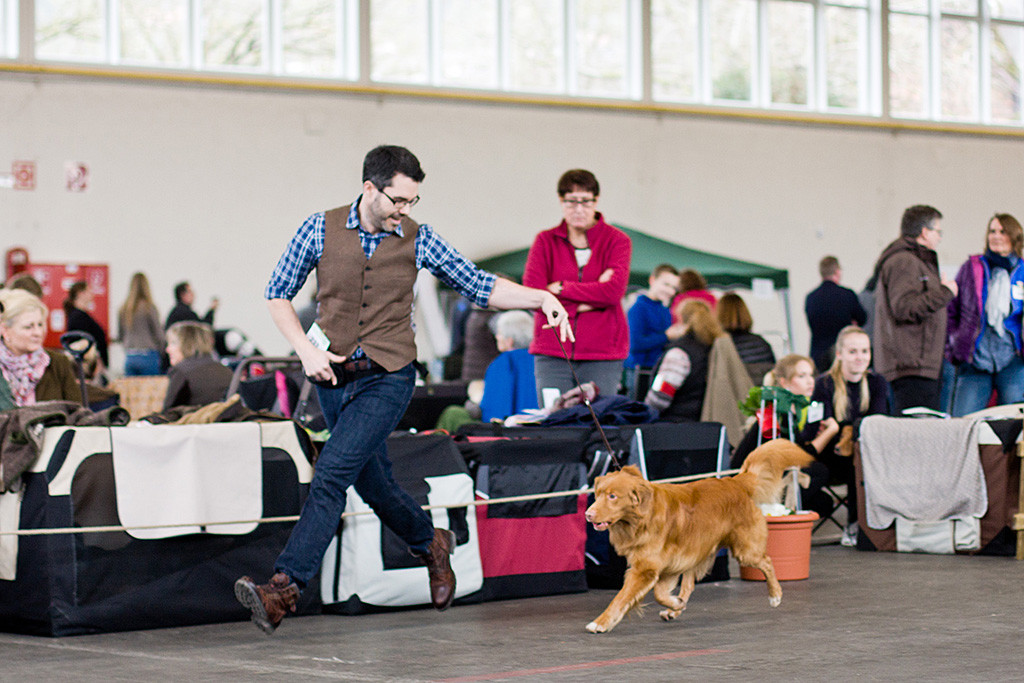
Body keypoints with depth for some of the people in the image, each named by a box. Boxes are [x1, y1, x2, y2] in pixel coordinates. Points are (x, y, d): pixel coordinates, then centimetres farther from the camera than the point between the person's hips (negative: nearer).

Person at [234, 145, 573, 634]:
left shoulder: (418, 240, -3)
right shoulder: (320, 230, -3)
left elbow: (479, 286, 4)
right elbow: (278, 294, 5)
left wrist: (542, 298, -8)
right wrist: (305, 350, -8)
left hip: (388, 378, -3)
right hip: (334, 376, 3)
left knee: (331, 474, -18)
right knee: (371, 483, 14)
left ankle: (285, 586, -22)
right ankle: (430, 545, 42)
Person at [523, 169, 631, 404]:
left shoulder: (617, 241, 4)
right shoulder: (545, 241, 8)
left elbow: (614, 291, -12)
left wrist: (560, 288, -7)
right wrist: (586, 302, -10)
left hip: (602, 357, -1)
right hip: (552, 353, 1)